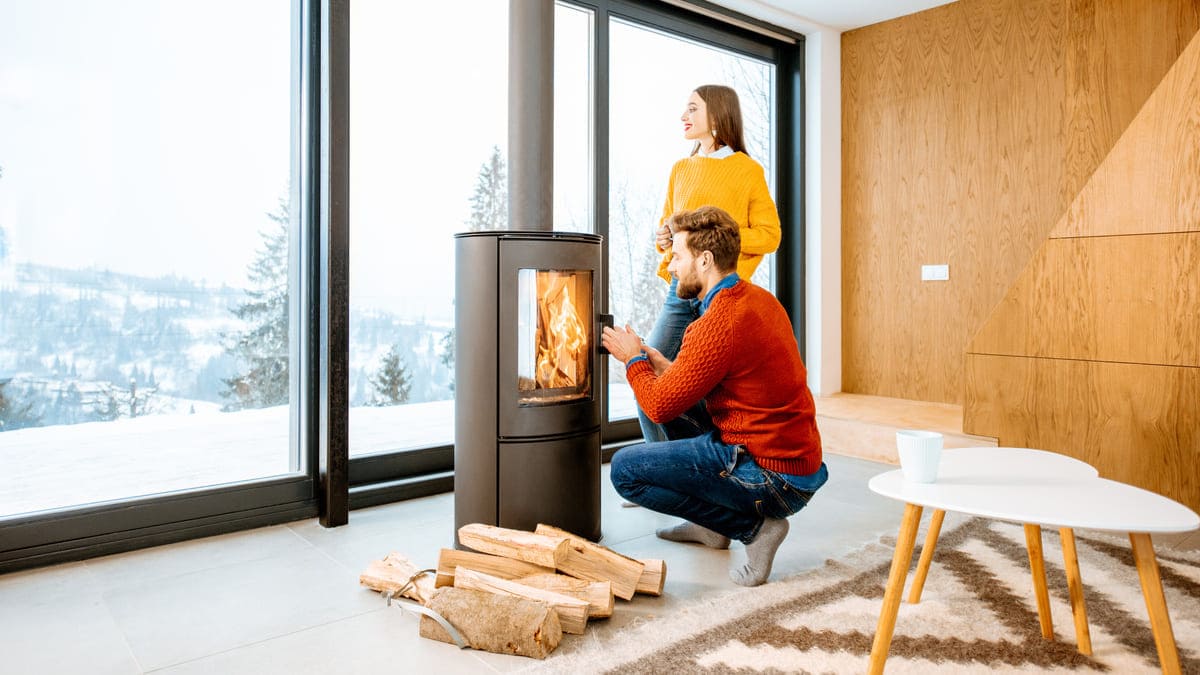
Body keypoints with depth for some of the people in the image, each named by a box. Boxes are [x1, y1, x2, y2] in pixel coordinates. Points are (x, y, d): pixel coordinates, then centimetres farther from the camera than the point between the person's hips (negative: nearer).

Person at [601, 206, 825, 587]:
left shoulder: (719, 323, -23)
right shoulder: (758, 299, 7)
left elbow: (659, 407, -15)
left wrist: (633, 359, 3)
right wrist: (666, 367, 10)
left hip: (773, 479, -10)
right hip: (795, 453, 10)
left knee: (625, 469, -6)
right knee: (679, 401, 22)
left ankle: (752, 526, -3)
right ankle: (713, 525, 24)